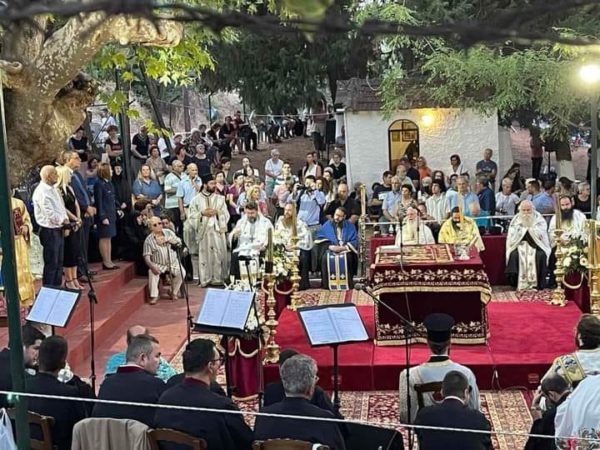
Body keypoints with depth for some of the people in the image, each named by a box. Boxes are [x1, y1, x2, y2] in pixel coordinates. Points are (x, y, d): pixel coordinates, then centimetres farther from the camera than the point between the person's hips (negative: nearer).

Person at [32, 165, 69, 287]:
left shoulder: (53, 189, 13)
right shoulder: (41, 192, -16)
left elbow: (61, 207, 15)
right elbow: (49, 213, -21)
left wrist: (65, 220, -1)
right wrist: (63, 221, -9)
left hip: (58, 229, 9)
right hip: (49, 231, -9)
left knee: (59, 262, 15)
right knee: (51, 263, -3)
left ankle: (57, 288, 24)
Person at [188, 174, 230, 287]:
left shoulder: (220, 198, 11)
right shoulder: (196, 200, 6)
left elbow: (226, 214, 8)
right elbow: (191, 216, 3)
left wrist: (217, 212, -8)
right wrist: (202, 213, -10)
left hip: (218, 230, 1)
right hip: (203, 230, -1)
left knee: (219, 255, -3)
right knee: (204, 255, -2)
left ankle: (218, 279, 2)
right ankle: (205, 280, 3)